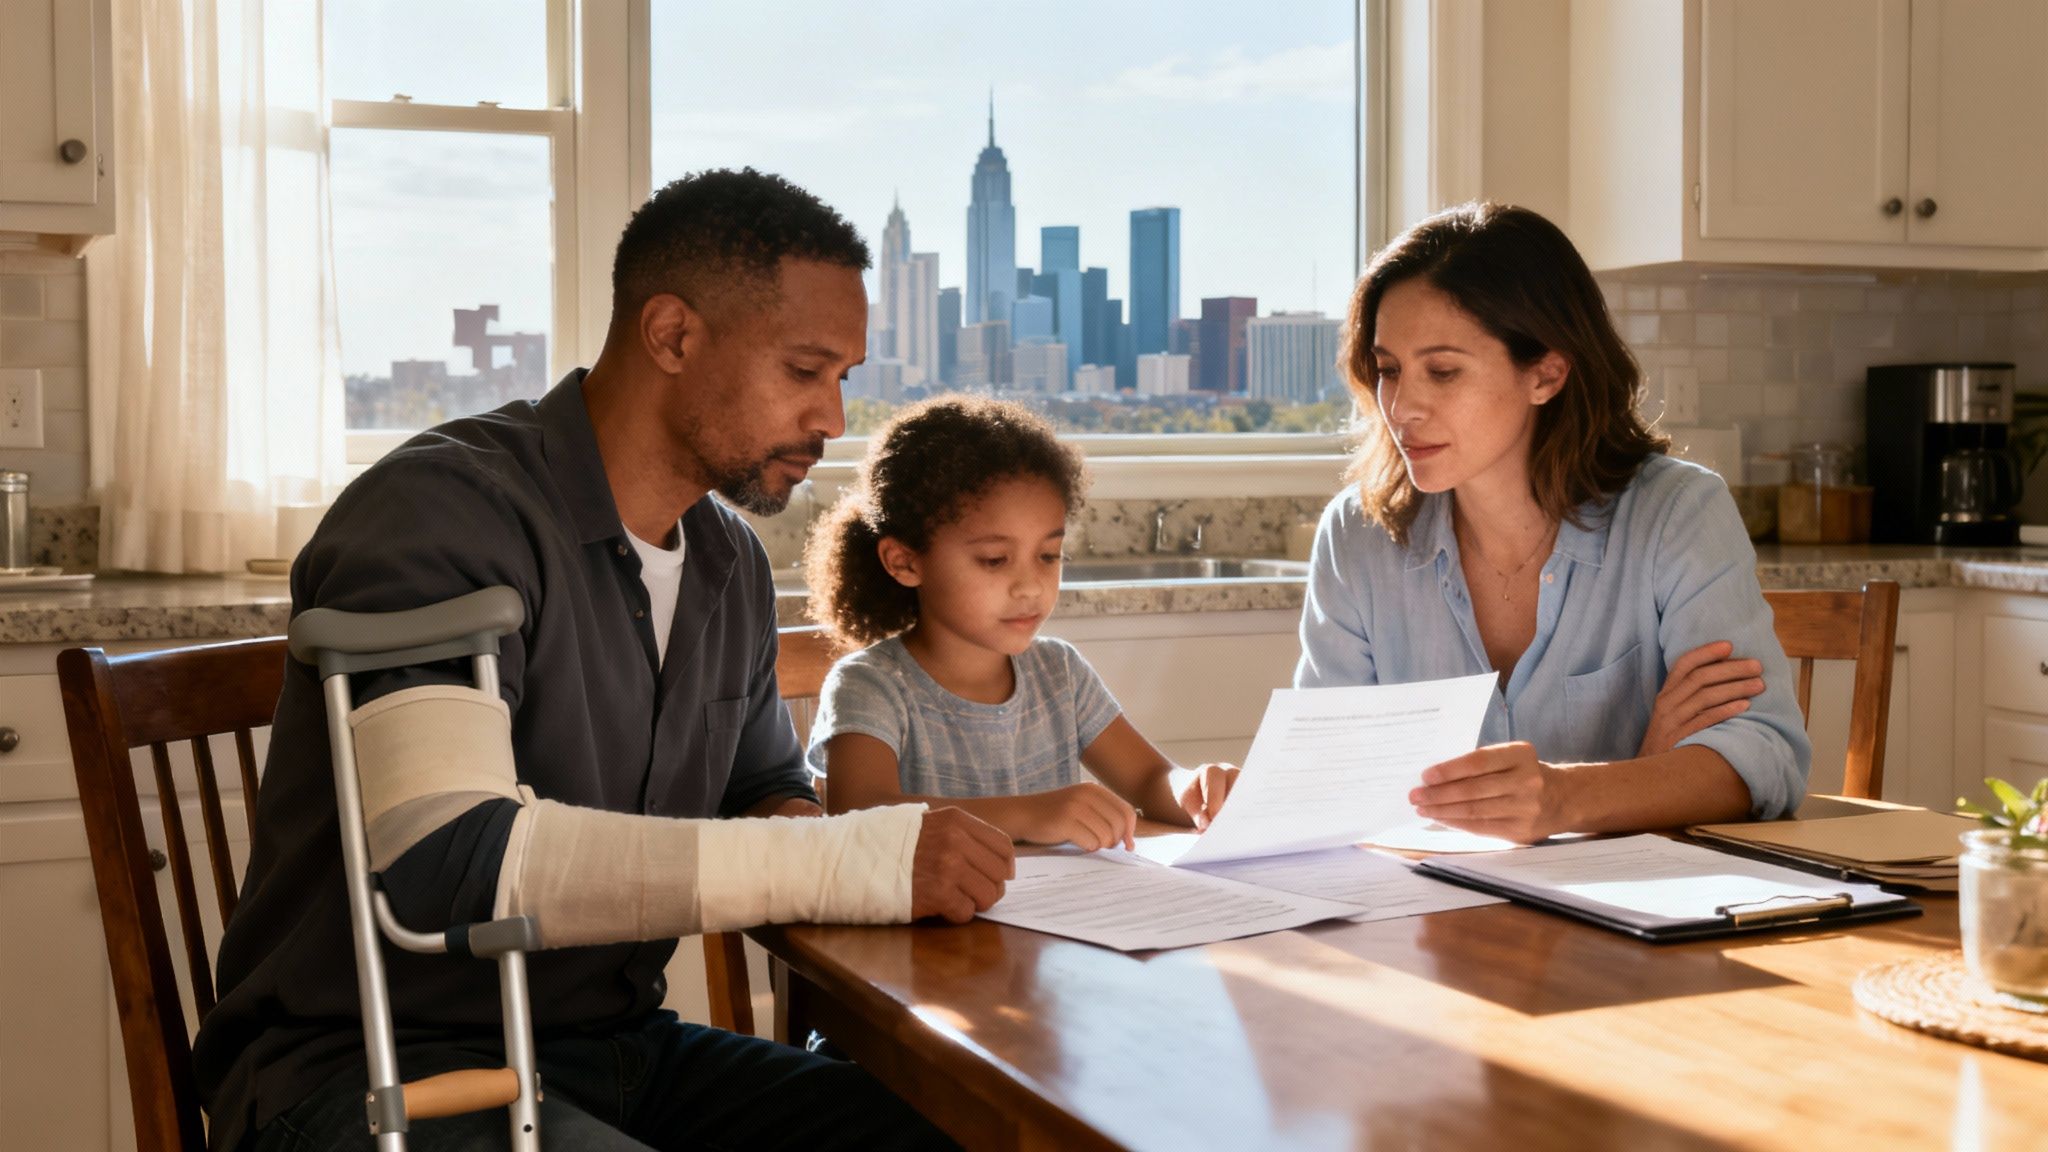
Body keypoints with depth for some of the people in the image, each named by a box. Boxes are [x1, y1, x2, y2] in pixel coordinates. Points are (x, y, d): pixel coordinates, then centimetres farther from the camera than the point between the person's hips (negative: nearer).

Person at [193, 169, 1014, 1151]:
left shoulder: (732, 563, 11)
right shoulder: (445, 509, -16)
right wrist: (844, 860, -28)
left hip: (619, 1047, 8)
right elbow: (447, 854, -29)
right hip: (382, 1065, -7)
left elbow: (768, 792, 26)